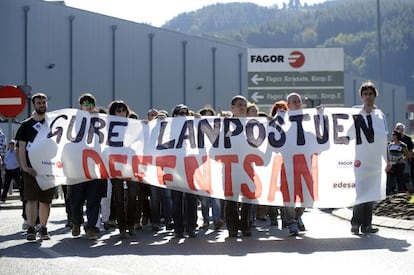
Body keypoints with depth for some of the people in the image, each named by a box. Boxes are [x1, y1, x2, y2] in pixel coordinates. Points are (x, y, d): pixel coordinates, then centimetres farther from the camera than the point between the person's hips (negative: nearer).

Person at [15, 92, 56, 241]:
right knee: (31, 198, -8)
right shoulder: (26, 125, 7)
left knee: (45, 200, 5)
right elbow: (22, 148, 3)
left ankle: (43, 229, 14)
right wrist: (25, 167, -10)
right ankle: (31, 228, -9)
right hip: (31, 168, -1)